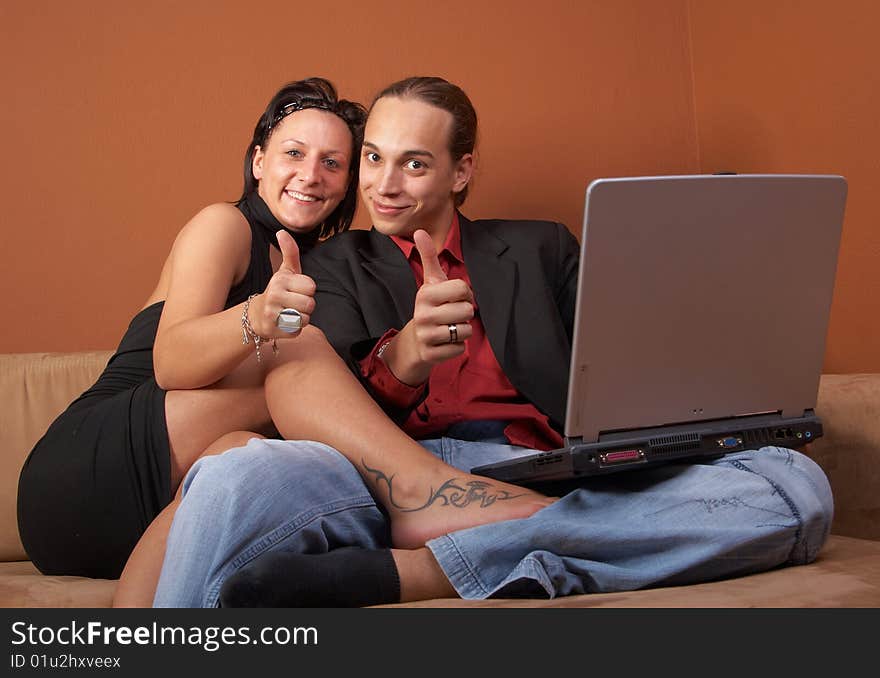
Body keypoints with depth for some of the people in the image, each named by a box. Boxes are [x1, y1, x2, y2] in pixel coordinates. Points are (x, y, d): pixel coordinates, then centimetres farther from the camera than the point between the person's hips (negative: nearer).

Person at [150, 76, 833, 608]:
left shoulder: (541, 248, 27)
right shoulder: (337, 264, 23)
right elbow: (329, 406, 5)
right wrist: (405, 355, -19)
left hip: (548, 482, 3)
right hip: (398, 478, -3)